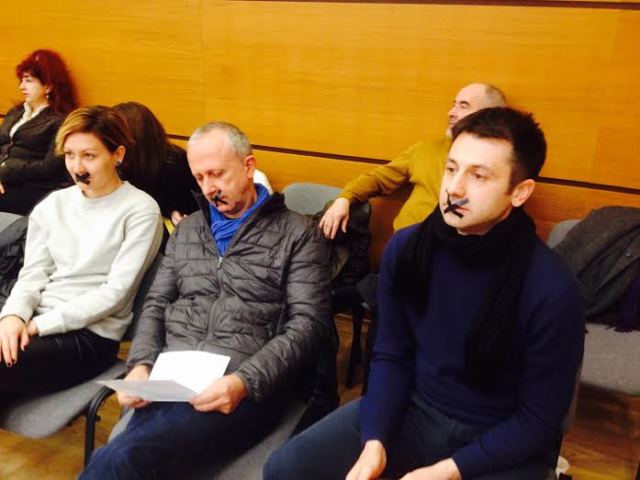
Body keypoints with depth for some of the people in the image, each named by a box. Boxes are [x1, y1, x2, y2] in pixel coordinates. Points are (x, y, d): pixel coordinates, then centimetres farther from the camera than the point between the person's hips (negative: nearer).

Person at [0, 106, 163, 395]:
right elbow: (33, 273, 9)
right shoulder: (53, 205, 11)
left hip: (91, 334, -5)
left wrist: (40, 325, -13)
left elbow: (117, 291, -11)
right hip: (36, 322, 5)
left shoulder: (140, 210, -7)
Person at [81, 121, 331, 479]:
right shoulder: (187, 229, 20)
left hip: (246, 389, -4)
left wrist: (244, 382, -18)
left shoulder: (298, 234, 3)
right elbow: (157, 304, 20)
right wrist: (141, 364, 0)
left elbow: (308, 324, -5)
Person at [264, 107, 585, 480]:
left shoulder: (552, 290, -21)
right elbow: (391, 355, 1)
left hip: (502, 441, -3)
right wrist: (375, 440, -13)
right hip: (412, 409, 4)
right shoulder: (406, 248, -8)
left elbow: (539, 419, -12)